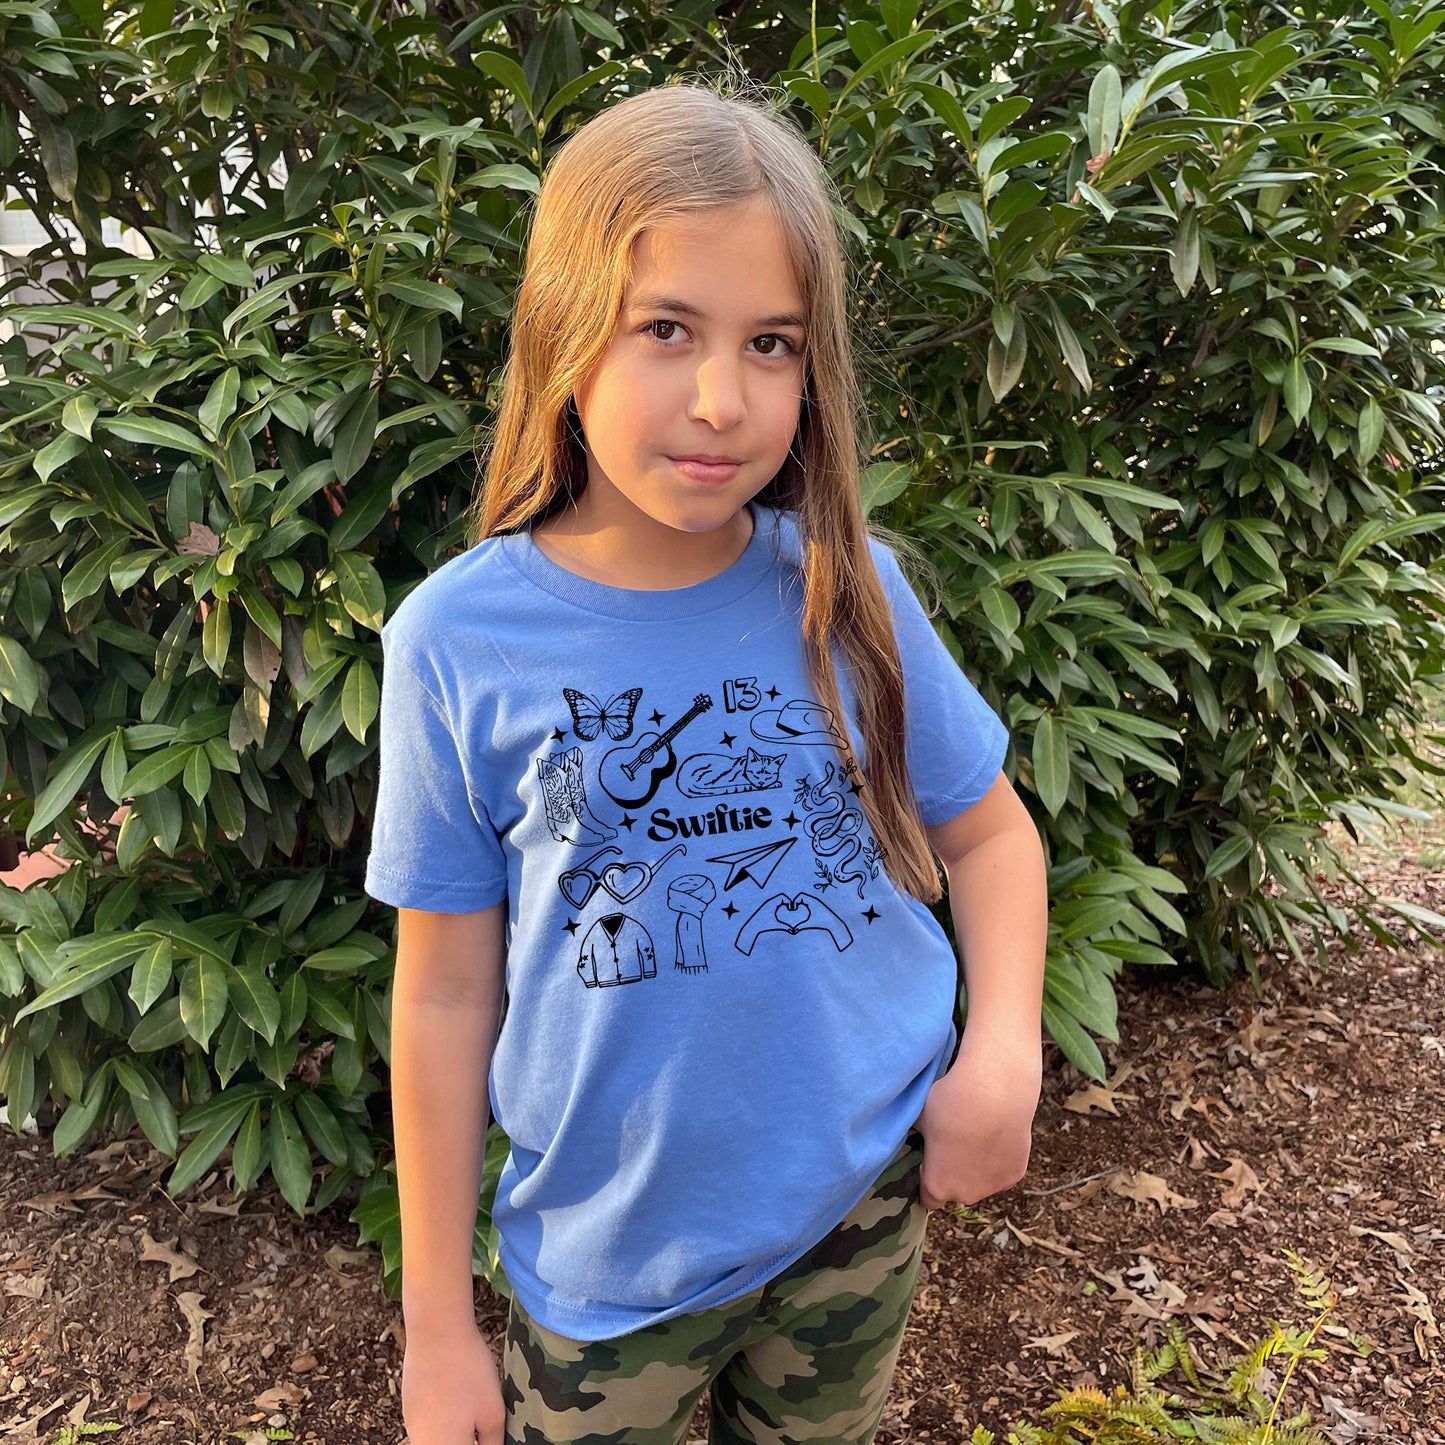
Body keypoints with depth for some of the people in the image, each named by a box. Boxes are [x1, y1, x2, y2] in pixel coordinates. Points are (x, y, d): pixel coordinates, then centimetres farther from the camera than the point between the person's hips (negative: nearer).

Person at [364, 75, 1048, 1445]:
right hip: (610, 1255, -2)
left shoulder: (847, 590, -11)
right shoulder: (458, 642, -16)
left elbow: (986, 828, 4)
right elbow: (445, 995, -9)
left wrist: (1004, 1051, -12)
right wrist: (437, 1323, -2)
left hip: (866, 1205, 3)